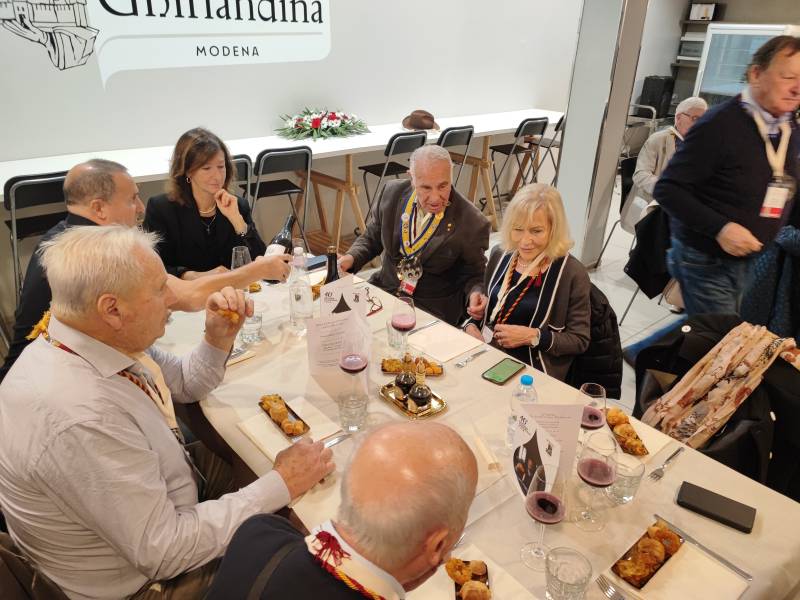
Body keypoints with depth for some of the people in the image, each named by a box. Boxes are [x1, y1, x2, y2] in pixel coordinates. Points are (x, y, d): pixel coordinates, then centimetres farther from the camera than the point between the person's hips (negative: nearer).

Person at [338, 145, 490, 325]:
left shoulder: (472, 222, -15)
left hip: (433, 310, -3)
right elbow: (371, 238, 12)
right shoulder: (393, 193, -4)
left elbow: (473, 276, -1)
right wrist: (351, 258, -8)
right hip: (383, 290, 4)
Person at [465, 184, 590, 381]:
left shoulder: (572, 274, -10)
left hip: (533, 372, -5)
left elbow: (579, 340, -5)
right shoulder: (500, 255, 5)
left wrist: (534, 336, -18)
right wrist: (471, 325, -2)